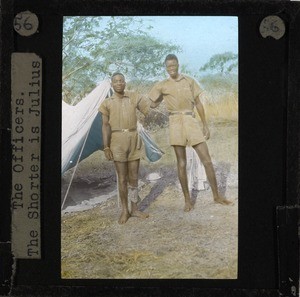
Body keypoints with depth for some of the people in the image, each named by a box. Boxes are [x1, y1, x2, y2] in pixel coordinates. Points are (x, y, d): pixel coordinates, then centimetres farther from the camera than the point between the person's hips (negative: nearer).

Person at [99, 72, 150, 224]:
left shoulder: (134, 97, 7)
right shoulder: (107, 103, 3)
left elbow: (149, 109, 2)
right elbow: (105, 126, -1)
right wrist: (106, 147, -7)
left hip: (133, 139, 2)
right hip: (117, 140, -2)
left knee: (134, 177, 8)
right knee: (122, 178, 3)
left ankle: (134, 209, 19)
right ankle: (124, 210, 13)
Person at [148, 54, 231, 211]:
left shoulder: (189, 81, 10)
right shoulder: (161, 85, 7)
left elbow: (198, 103, 11)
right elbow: (152, 104, 12)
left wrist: (205, 125, 8)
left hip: (191, 121, 1)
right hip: (176, 123, -1)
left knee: (207, 160, -1)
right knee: (181, 163, 2)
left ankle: (216, 195, 8)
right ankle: (187, 199, 11)